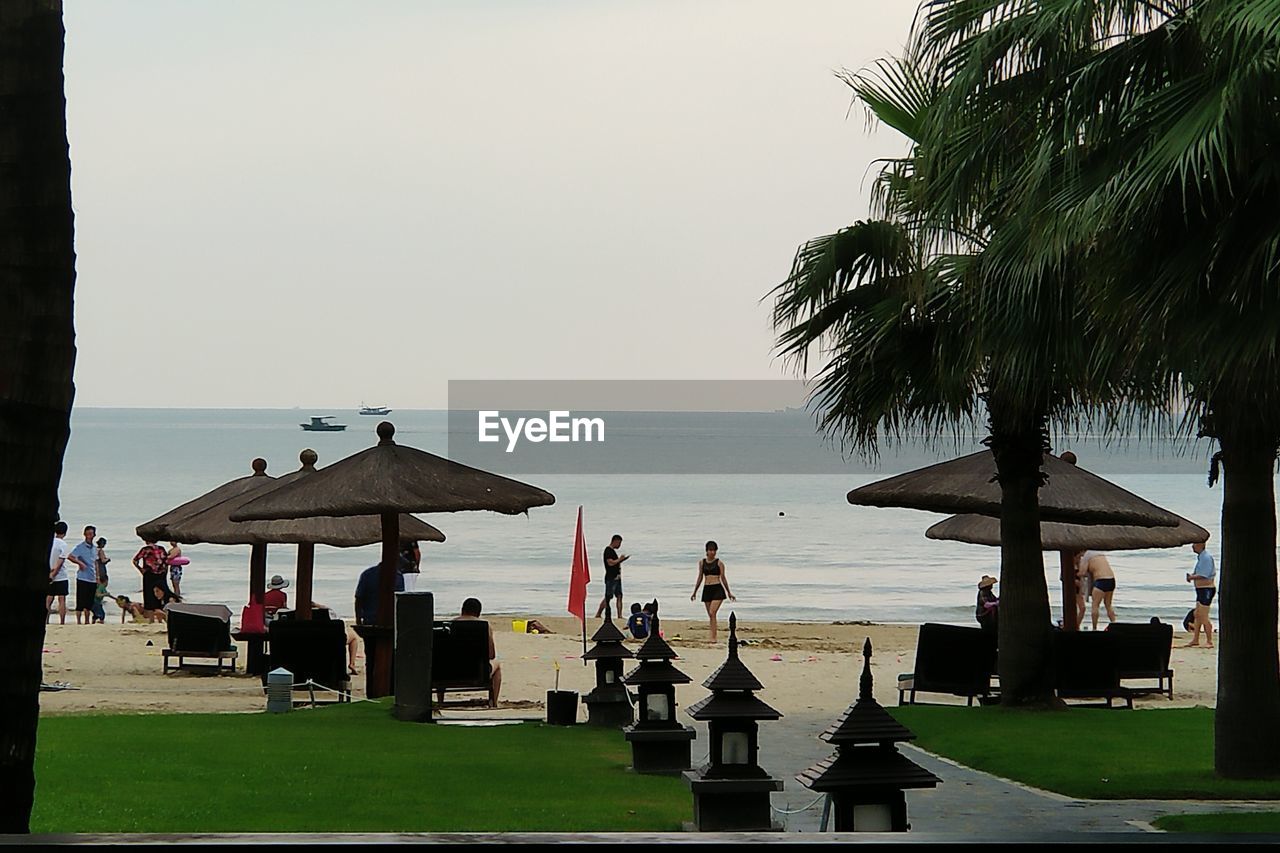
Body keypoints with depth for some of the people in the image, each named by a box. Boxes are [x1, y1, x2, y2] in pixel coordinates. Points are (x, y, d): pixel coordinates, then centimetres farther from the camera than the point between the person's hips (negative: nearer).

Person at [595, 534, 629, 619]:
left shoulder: (613, 551, 18)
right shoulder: (608, 550, -12)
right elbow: (610, 563, -21)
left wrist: (624, 559, 14)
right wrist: (620, 559, -10)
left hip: (617, 578, 10)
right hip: (611, 578, -10)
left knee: (619, 596, 4)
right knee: (608, 597, -9)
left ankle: (620, 615, 3)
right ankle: (598, 614, -3)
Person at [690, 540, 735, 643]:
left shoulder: (719, 563, 0)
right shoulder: (701, 562, 10)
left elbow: (723, 578, 5)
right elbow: (700, 578, 17)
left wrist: (729, 593, 7)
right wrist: (694, 592, 17)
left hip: (717, 589, -4)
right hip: (706, 590, 4)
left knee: (712, 613, -17)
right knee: (711, 616, 6)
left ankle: (713, 638, -19)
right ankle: (713, 638, 11)